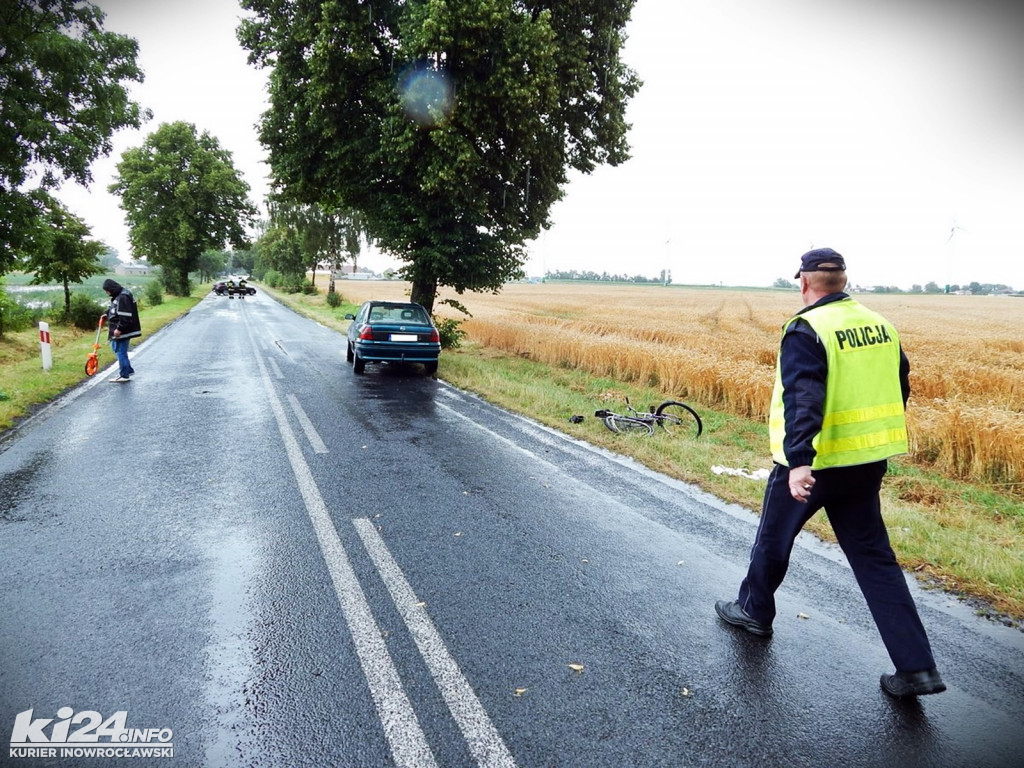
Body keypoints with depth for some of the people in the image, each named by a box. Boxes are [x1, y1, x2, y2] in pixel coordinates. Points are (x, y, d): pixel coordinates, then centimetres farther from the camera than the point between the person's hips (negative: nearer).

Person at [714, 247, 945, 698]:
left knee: (774, 538, 17)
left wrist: (798, 461, -35)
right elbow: (900, 388, 17)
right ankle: (916, 666, 12)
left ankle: (754, 610, 38)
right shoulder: (879, 325, 7)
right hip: (868, 461, 7)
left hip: (812, 462, -6)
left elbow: (802, 399, -29)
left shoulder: (806, 330, -16)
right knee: (873, 558, 13)